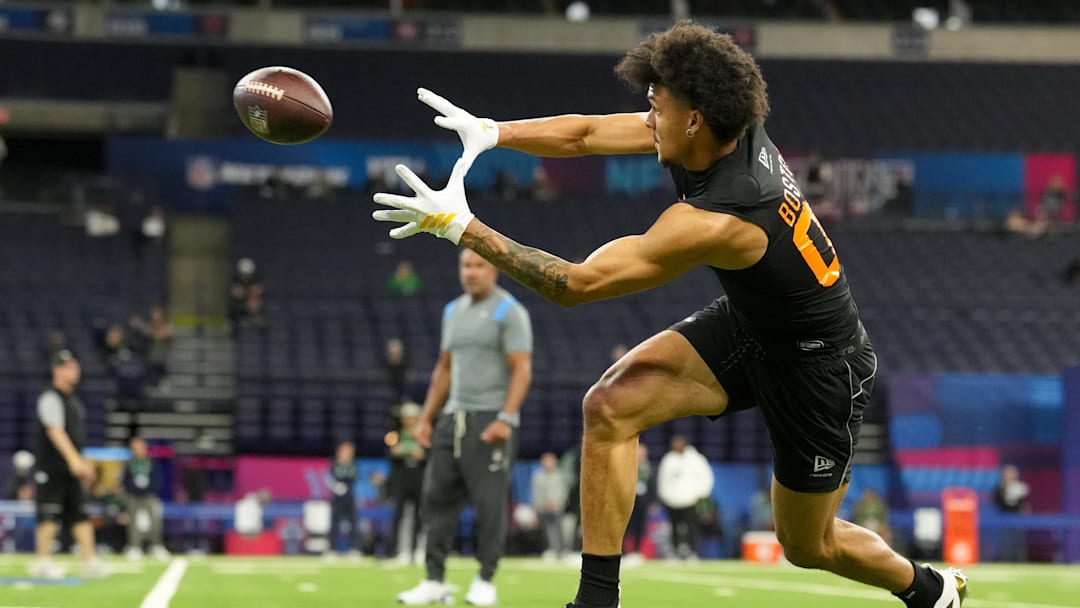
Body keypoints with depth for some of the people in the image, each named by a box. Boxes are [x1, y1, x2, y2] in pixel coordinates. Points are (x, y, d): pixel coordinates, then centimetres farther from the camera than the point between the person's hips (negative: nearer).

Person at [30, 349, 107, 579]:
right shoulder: (51, 398, -11)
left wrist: (84, 463, 22)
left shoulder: (73, 399, 18)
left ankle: (89, 560, 3)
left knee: (80, 514, 4)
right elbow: (55, 431, -22)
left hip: (71, 467, 9)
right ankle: (42, 561, -2)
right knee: (50, 516, -8)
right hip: (52, 467, -9)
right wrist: (74, 459, -29)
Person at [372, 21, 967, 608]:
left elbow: (574, 284, -35)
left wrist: (461, 225, -34)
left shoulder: (715, 221, -38)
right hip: (748, 321, 8)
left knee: (808, 545, 11)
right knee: (610, 405, -14)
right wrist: (490, 132, -14)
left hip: (819, 366, -8)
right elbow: (586, 134, -3)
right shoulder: (734, 131, -15)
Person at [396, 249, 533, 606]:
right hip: (453, 417, 7)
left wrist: (505, 419, -22)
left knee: (489, 502, -6)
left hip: (490, 419, -7)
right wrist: (426, 418, 17)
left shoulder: (509, 312, -5)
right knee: (437, 497, 2)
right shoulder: (453, 311, 16)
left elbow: (522, 371, -12)